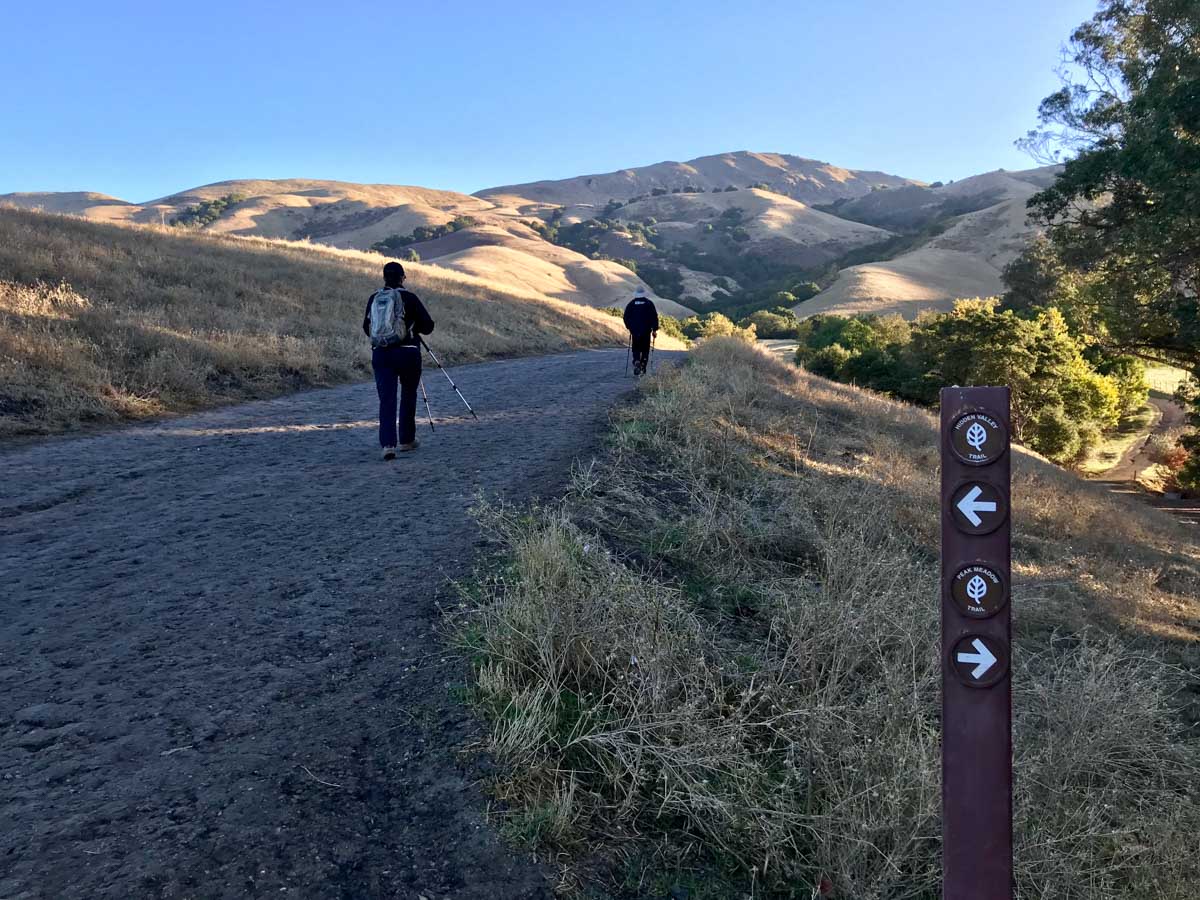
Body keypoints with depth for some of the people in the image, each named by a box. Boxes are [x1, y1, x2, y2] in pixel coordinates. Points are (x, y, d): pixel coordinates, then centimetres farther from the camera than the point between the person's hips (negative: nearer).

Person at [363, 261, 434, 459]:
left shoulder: (374, 299, 6)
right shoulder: (409, 298, -6)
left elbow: (366, 328, 14)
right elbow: (428, 326, -4)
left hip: (380, 354, 3)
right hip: (407, 352, -2)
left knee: (386, 399, 0)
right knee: (408, 395, 15)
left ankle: (388, 444, -14)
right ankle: (407, 440, 22)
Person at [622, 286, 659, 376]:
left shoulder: (631, 304, 3)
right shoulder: (649, 303, 0)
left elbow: (626, 317, 6)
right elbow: (654, 317, -3)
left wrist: (629, 327, 20)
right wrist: (655, 329, 4)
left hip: (634, 331, 1)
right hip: (646, 331, -1)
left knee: (636, 349, 9)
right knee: (645, 350, 9)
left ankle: (636, 362, -18)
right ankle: (643, 368, 5)